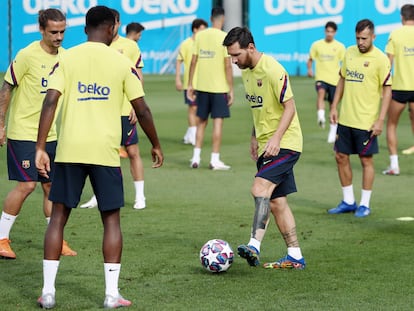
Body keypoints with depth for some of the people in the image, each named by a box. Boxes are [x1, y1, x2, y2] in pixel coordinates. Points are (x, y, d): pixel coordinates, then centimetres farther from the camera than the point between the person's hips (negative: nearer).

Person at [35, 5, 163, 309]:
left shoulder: (67, 59, 2)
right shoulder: (122, 62, 2)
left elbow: (50, 103, -8)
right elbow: (142, 110, 2)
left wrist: (40, 148, -7)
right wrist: (156, 146, 16)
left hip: (70, 149, 1)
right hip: (105, 150, -1)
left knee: (59, 216, 10)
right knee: (111, 219, 9)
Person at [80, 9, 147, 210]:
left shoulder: (130, 46, 0)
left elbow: (138, 78, 3)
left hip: (124, 110, -2)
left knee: (132, 152, -1)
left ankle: (139, 196, 9)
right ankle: (98, 196, 17)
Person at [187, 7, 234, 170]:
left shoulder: (200, 36, 2)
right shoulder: (224, 37, -9)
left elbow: (193, 61, 3)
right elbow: (228, 66, -11)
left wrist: (190, 85, 10)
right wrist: (231, 89, -6)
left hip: (202, 86, 4)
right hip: (219, 87, -4)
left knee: (201, 121, 14)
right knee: (218, 121, 2)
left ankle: (196, 157, 11)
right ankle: (215, 159, 2)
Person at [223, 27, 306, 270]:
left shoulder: (272, 70, -17)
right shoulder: (247, 72, 11)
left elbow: (290, 107, -18)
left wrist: (275, 138, -26)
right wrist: (255, 137, 22)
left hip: (285, 143, -9)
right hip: (266, 146, 9)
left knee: (260, 188, -24)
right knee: (276, 202, 8)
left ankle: (254, 246, -32)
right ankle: (295, 257, 14)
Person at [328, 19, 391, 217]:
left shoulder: (380, 59, -10)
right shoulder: (349, 53, 7)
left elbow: (387, 91, -10)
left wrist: (380, 120, -15)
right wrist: (334, 107, 10)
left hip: (366, 121, -6)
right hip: (345, 118, 6)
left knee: (366, 160, 2)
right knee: (341, 157, 9)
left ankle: (365, 204, 13)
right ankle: (348, 202, 21)